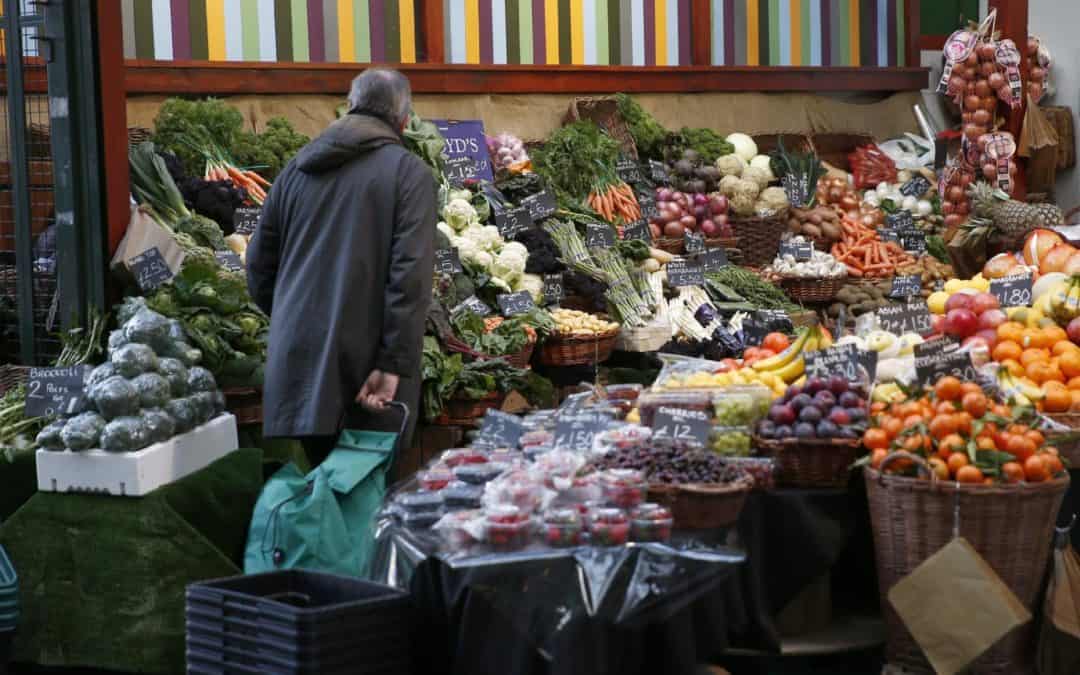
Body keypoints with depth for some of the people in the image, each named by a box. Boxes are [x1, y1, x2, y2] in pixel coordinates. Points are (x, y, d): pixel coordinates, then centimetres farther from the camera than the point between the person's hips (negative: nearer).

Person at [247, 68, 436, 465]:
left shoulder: (297, 167, 13)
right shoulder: (410, 173, -4)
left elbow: (259, 265, 16)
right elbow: (411, 275, -14)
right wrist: (393, 365, -15)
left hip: (298, 358, 5)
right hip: (365, 357, -5)